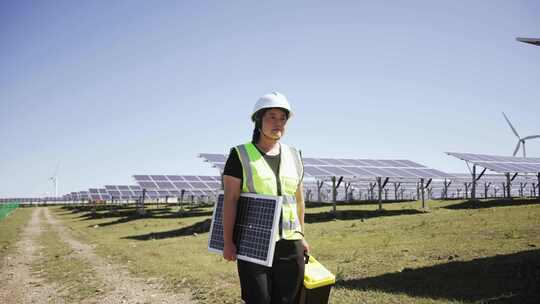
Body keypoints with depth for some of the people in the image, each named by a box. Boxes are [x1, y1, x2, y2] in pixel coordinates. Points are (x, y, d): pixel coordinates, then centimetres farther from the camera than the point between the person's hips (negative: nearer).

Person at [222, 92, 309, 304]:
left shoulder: (293, 157, 10)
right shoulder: (241, 156, -4)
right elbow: (230, 200, -8)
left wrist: (301, 237, 16)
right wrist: (227, 242, -12)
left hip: (290, 245, 4)